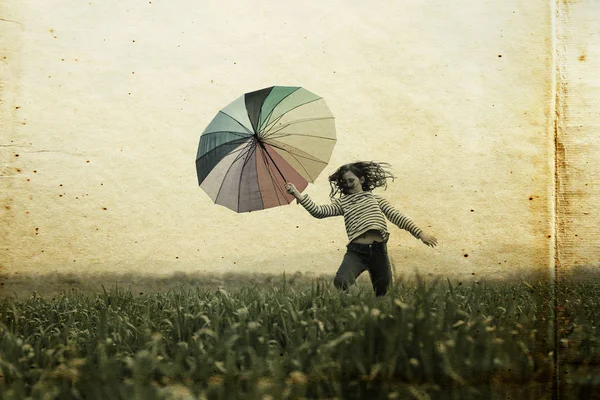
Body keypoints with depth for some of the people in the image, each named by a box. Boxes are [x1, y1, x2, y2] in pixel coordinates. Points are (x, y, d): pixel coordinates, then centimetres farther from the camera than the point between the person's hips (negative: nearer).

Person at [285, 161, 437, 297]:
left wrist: (420, 233, 1)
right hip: (356, 252, -1)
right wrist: (297, 194, -8)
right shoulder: (342, 203, 16)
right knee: (340, 282, -28)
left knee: (383, 294, 4)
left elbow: (397, 217, 10)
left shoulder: (376, 199, 18)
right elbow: (318, 212, 3)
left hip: (379, 251, 1)